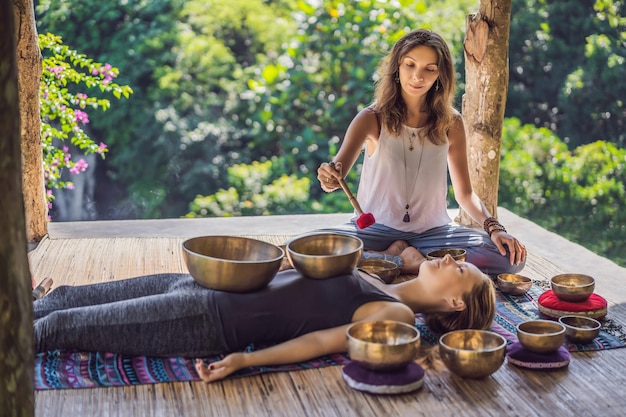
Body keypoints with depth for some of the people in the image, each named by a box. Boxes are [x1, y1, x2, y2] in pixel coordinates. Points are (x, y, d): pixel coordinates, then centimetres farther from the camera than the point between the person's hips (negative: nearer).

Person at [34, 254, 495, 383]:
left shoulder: (397, 314, -9)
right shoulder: (376, 285, 14)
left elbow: (323, 340, -18)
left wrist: (243, 360, -26)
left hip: (211, 323, -7)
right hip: (206, 287, 7)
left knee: (57, 326, -5)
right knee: (67, 298, 13)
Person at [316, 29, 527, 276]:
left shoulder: (451, 123, 1)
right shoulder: (372, 118, -5)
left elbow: (464, 193, 3)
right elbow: (338, 168, -19)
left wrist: (494, 227, -15)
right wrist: (330, 177, -44)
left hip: (432, 230, 3)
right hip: (377, 227, -2)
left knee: (511, 256, -21)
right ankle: (404, 261, -17)